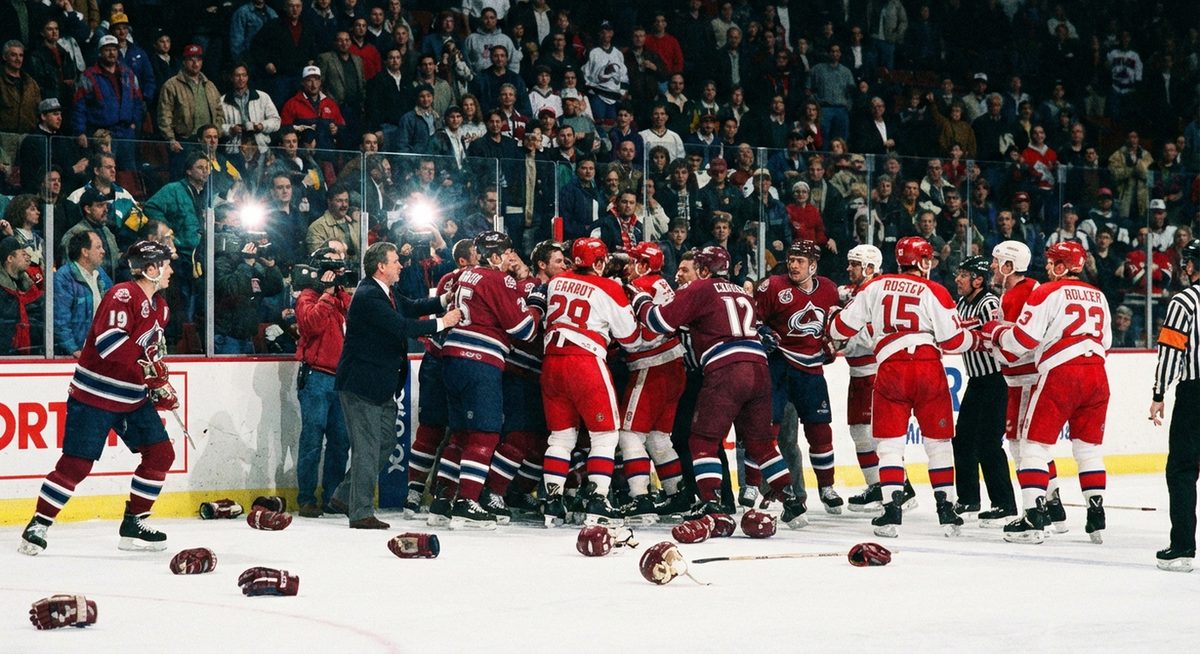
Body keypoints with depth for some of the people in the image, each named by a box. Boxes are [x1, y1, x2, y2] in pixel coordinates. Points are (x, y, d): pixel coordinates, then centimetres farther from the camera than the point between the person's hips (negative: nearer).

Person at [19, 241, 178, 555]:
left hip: (133, 398, 9)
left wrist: (160, 387, 9)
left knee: (161, 454, 2)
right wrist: (147, 365, -28)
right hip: (94, 395, -8)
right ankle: (38, 525, 4)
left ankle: (134, 524, 12)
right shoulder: (122, 295, -17)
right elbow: (109, 342, -29)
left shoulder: (159, 306, 12)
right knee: (76, 464, -8)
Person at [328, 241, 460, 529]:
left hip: (383, 385, 10)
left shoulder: (385, 293, 11)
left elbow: (412, 307, 18)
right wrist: (442, 323, -17)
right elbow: (401, 326, -25)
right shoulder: (367, 296, -20)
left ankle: (344, 497, 27)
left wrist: (444, 301, 3)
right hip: (361, 384, -10)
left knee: (385, 442, 16)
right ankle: (360, 513, 1)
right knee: (367, 446, -5)